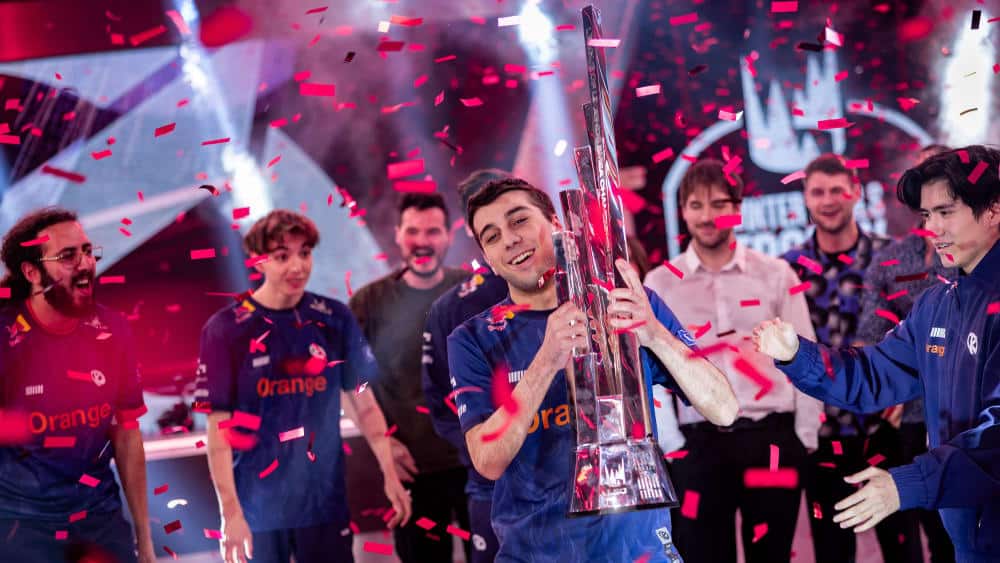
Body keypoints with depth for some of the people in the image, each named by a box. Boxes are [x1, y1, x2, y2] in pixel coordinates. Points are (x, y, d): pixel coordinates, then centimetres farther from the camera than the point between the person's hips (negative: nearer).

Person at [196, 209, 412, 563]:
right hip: (257, 508, -2)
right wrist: (230, 512, -12)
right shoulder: (226, 329, -8)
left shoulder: (335, 319, 1)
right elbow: (220, 428, -8)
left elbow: (362, 402, 9)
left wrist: (390, 474, 4)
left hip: (325, 503, 2)